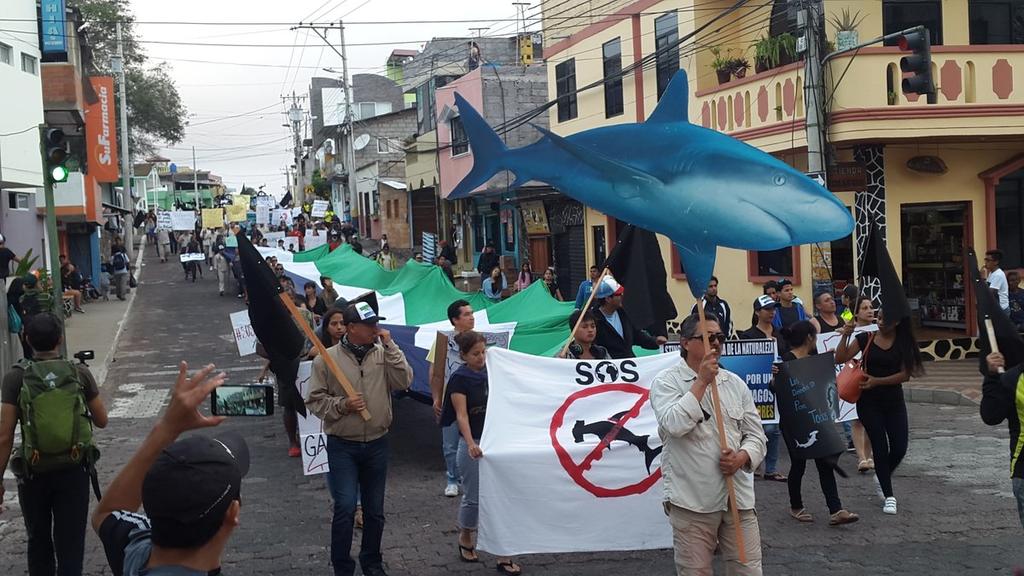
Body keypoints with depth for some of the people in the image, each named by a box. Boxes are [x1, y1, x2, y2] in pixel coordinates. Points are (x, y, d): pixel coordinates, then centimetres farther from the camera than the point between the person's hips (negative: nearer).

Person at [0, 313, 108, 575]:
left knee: (39, 541, 20)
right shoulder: (80, 373, -7)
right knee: (70, 543, 5)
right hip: (74, 470, 0)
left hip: (33, 473, 0)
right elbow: (101, 421, 2)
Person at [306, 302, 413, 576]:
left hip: (376, 444, 3)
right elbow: (315, 400, -4)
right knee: (345, 508, -10)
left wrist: (389, 346, -15)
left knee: (375, 509, 13)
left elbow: (404, 381, -13)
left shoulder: (383, 353, 1)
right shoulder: (327, 358, -6)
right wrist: (342, 405, -19)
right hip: (342, 446, -3)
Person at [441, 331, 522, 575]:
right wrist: (470, 444, -30)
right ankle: (465, 540, 31)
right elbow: (461, 415, -16)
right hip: (473, 444, -4)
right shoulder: (460, 379, -7)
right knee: (473, 497, 5)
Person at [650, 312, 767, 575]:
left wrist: (741, 458, -10)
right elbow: (674, 425, -21)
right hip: (692, 500, -4)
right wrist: (702, 381, -16)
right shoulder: (666, 381, -3)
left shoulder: (735, 383, 12)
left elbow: (756, 435, 12)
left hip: (738, 497, 4)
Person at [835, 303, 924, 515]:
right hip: (869, 402, -1)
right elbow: (840, 358, -7)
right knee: (880, 448, -2)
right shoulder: (865, 339, -2)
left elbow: (905, 374, -9)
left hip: (894, 401, 1)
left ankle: (882, 476, 33)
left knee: (899, 448, 0)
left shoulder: (904, 343, -3)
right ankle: (888, 496, 10)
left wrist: (877, 381, -17)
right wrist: (845, 336, -19)